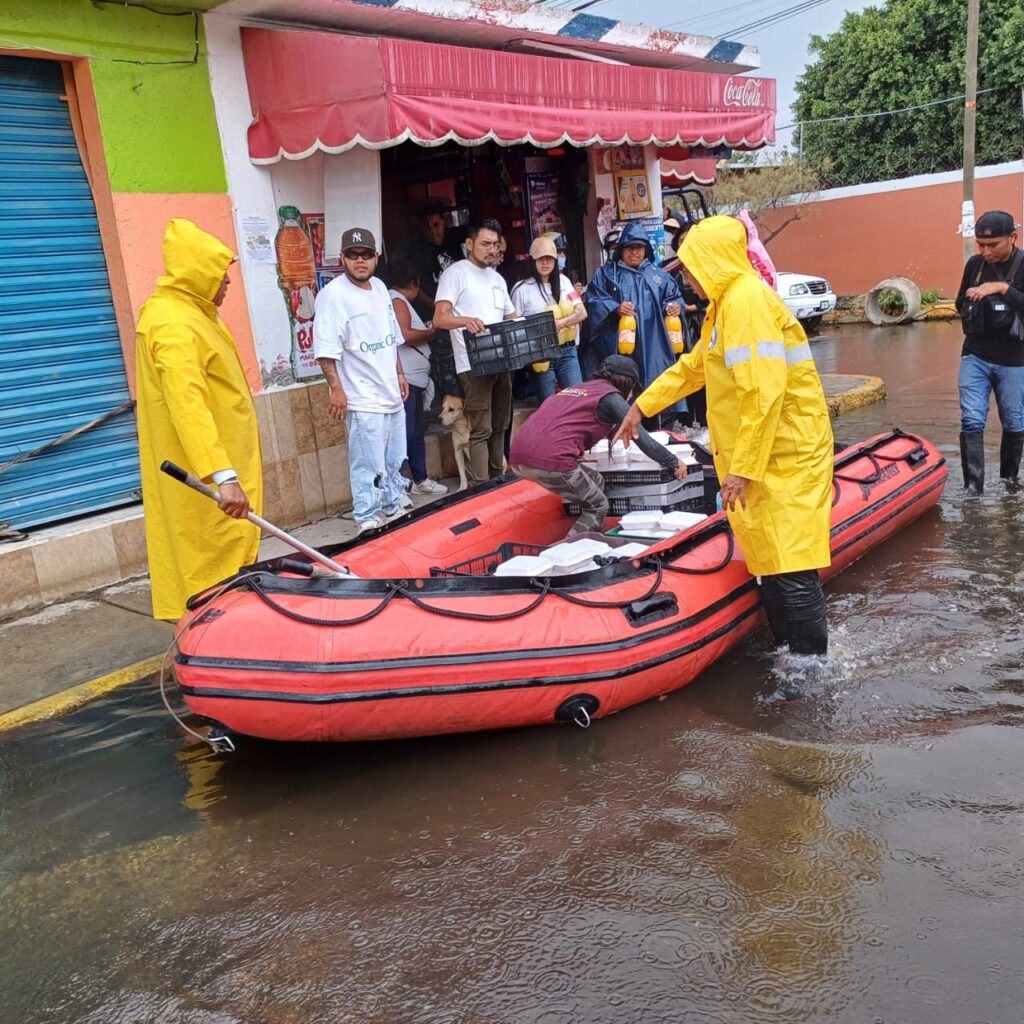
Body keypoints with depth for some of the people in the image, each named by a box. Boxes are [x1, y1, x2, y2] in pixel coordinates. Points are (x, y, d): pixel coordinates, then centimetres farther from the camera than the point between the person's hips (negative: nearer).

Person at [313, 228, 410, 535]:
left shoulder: (379, 287, 11)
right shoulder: (333, 294, -14)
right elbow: (326, 350, -18)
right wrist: (335, 388, -23)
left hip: (391, 393, 8)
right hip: (362, 398, -8)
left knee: (394, 460, 19)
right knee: (367, 465, -5)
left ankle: (394, 507, 35)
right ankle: (367, 520, 7)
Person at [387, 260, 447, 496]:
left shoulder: (399, 300, 23)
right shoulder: (397, 300, -8)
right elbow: (403, 335, -19)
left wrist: (425, 332, 15)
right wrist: (429, 333, -6)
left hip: (415, 379, 11)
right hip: (405, 379, -11)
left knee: (417, 432, 14)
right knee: (405, 434, -12)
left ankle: (420, 480, 22)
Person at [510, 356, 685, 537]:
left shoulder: (576, 388, 29)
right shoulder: (610, 396, 7)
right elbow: (641, 437, 7)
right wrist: (673, 463, 19)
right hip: (550, 460, -8)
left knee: (594, 481, 25)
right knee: (597, 508, 12)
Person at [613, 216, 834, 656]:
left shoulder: (746, 300, -17)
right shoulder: (726, 303, 17)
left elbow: (765, 393, -24)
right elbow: (692, 365, 29)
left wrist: (742, 468, -22)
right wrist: (642, 405, 31)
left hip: (785, 456, -10)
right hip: (761, 457, 10)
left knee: (791, 569, -7)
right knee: (771, 562, 14)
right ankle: (788, 653, 25)